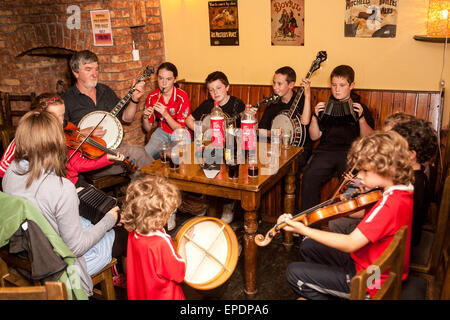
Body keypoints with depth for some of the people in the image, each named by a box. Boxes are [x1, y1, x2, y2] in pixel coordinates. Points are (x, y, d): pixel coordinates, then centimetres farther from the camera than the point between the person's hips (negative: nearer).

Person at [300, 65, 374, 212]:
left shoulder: (360, 107, 14)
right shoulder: (326, 106, 19)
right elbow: (314, 136, 15)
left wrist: (361, 117, -8)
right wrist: (315, 116, 0)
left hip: (351, 151, -1)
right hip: (326, 149, 1)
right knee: (309, 177, -26)